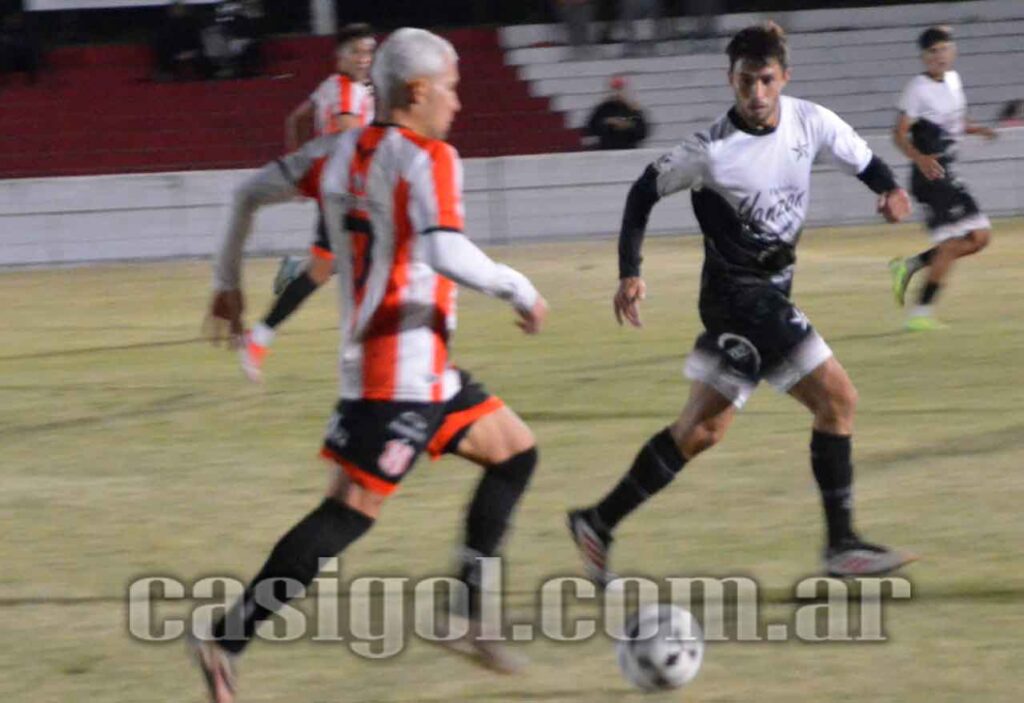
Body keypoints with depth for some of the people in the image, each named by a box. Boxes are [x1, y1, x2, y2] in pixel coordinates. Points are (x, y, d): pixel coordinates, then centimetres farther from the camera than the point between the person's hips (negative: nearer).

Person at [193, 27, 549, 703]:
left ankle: (470, 615, 16)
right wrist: (520, 290, -14)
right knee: (353, 509, -10)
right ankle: (228, 640, -13)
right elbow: (446, 253, -28)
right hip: (405, 371, -10)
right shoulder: (427, 159, -14)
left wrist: (229, 285, 28)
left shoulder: (344, 152, 11)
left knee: (517, 451, 18)